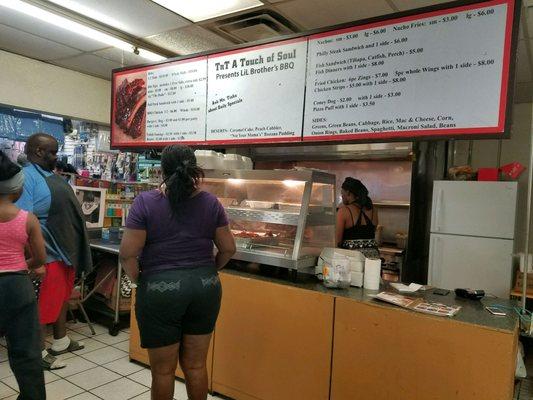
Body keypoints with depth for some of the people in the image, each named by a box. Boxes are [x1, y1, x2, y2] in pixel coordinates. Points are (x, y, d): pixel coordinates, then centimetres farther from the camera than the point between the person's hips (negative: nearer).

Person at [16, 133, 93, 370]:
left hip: (67, 250, 10)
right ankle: (39, 352, 18)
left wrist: (75, 250, 20)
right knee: (44, 303, 3)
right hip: (48, 254, -9)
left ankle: (61, 341, 34)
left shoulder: (51, 176, 13)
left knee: (62, 297, 19)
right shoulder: (27, 176, -16)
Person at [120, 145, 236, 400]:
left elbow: (128, 254, -14)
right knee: (195, 365, 19)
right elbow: (228, 249, 3)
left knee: (163, 369, 15)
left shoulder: (146, 202, -11)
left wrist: (138, 280, 4)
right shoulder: (211, 202, -1)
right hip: (205, 288, 4)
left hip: (161, 290, -3)